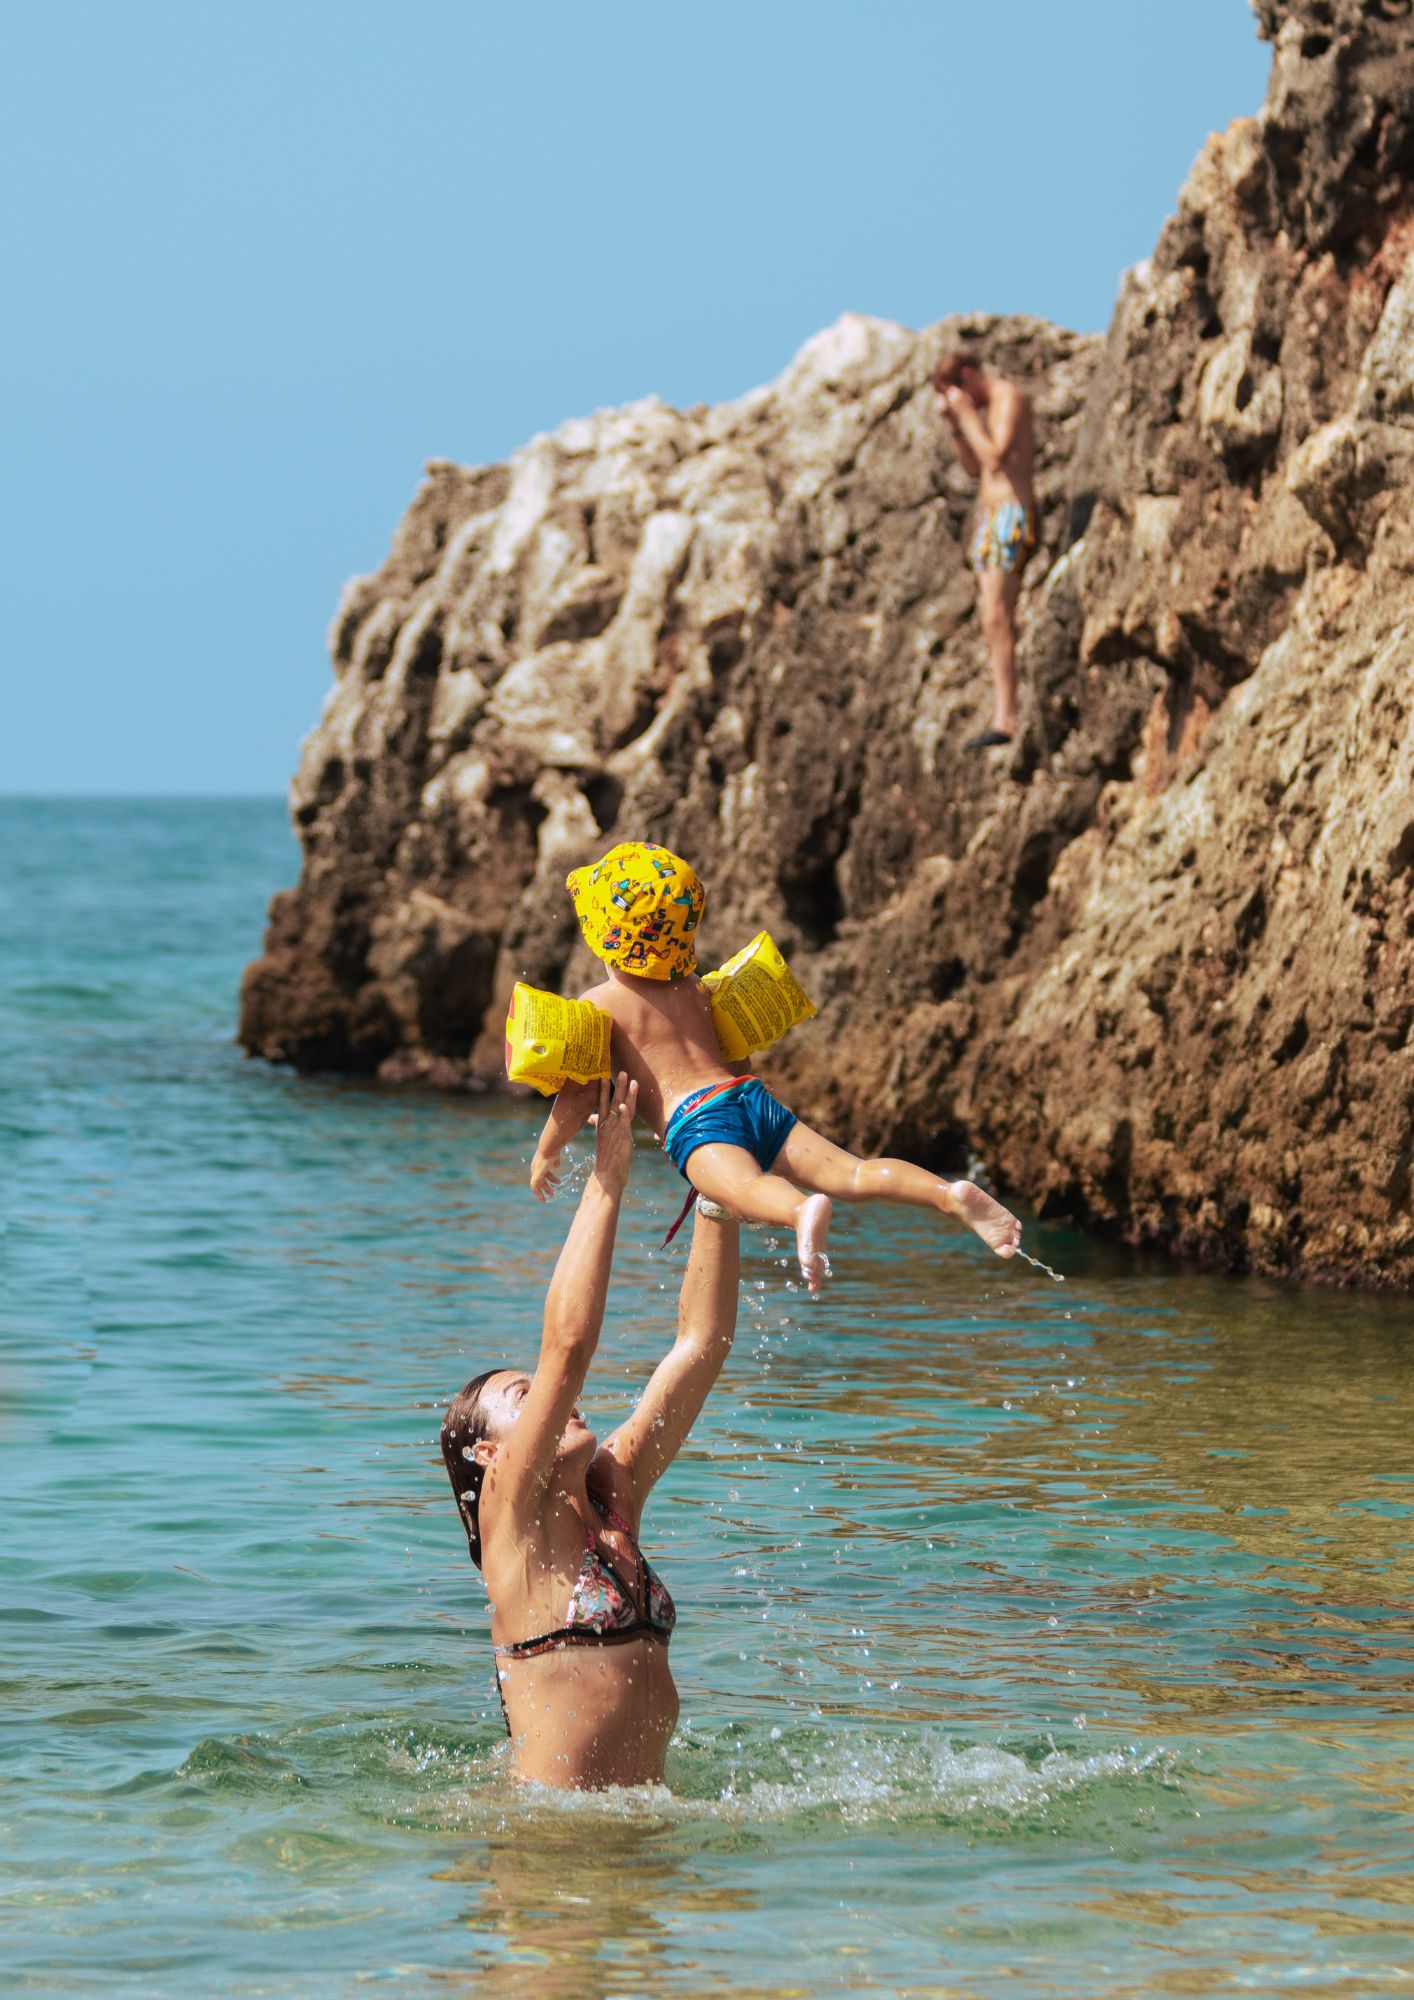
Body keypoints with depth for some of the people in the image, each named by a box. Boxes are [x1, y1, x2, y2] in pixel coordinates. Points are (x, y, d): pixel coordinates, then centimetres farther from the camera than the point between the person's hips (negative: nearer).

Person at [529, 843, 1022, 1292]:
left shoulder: (600, 1004, 9)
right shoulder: (697, 990, 28)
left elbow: (580, 1089, 3)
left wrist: (546, 1153, 17)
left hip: (693, 1119, -6)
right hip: (752, 1096, 6)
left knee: (744, 1188, -35)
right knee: (851, 1173, -5)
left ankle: (802, 1211, -69)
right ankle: (951, 1195, -28)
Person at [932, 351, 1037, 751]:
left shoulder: (1010, 398, -9)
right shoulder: (989, 407, 21)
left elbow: (996, 456, -20)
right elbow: (975, 469, 23)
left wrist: (967, 414, -12)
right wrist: (954, 426, 12)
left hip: (1012, 516, -10)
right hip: (990, 514, 10)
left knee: (998, 619, -17)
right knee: (994, 623, 4)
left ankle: (1004, 721, -22)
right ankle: (1003, 715, 2)